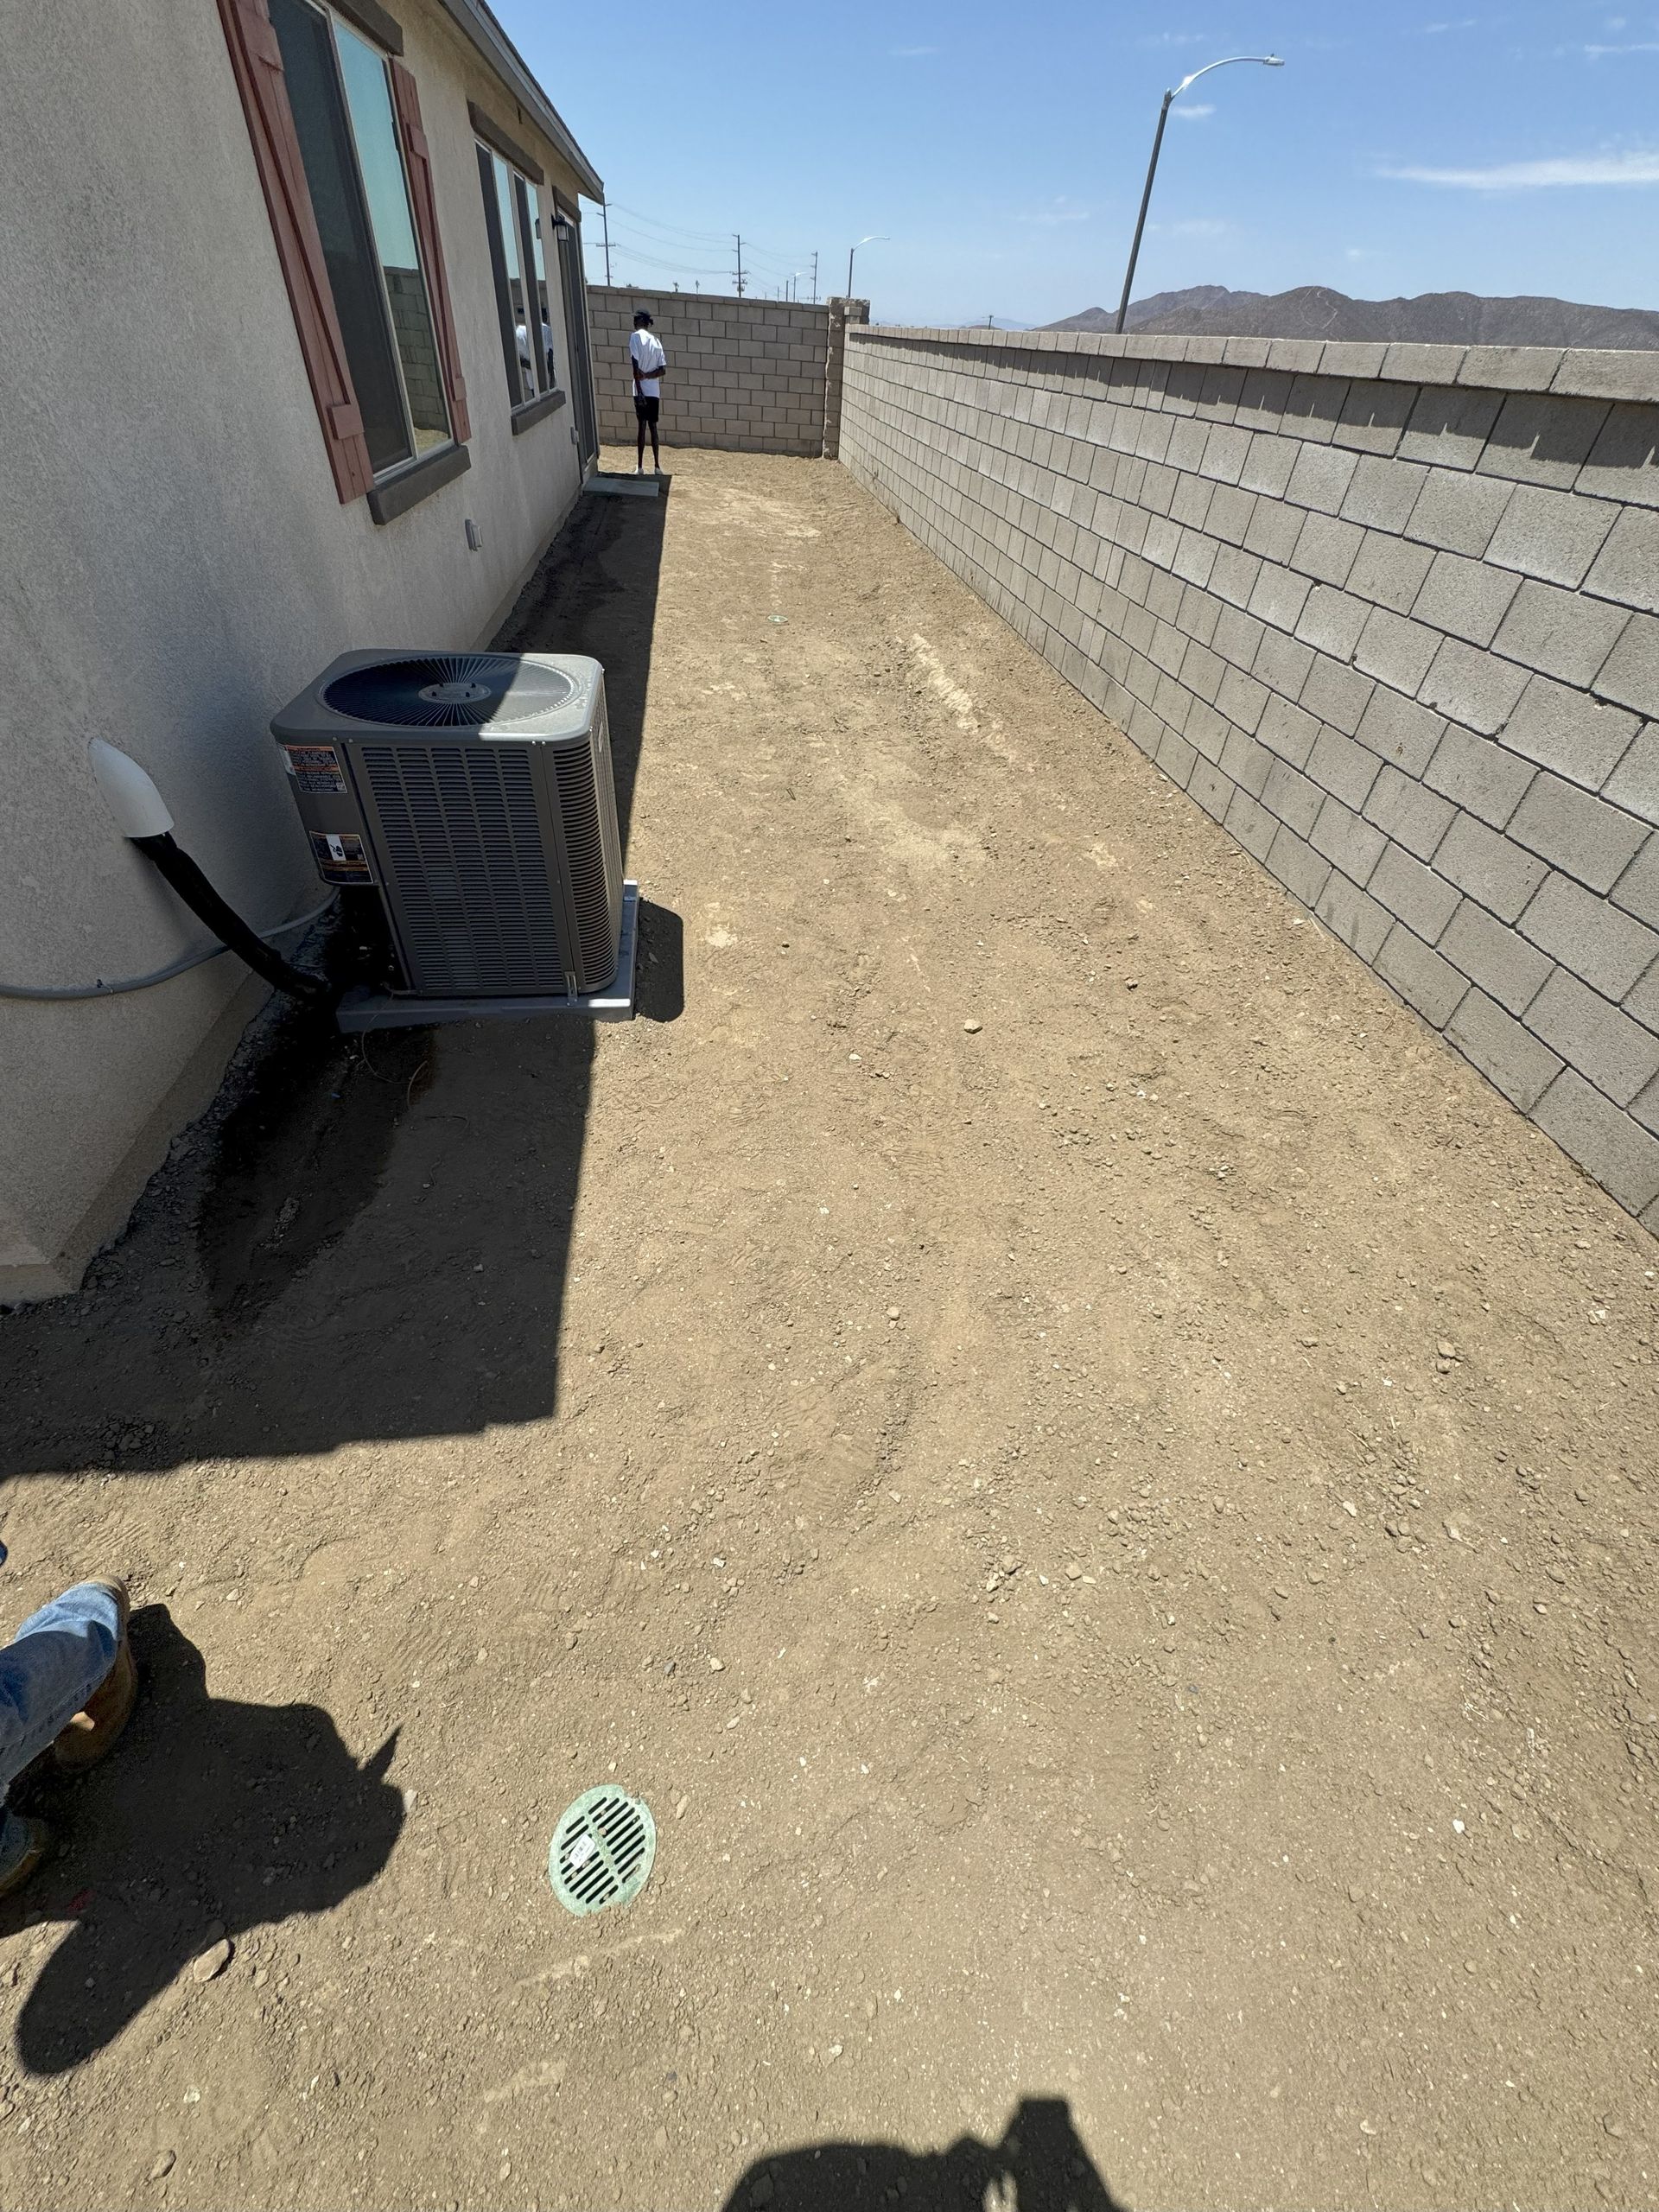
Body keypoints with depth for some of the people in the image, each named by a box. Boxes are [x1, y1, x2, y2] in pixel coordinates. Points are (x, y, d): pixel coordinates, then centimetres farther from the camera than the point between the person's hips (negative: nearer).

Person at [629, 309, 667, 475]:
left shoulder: (636, 337, -5)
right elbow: (662, 369, 6)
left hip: (642, 390, -5)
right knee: (653, 427, 9)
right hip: (655, 391, 5)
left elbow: (636, 366, -15)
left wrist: (639, 390, -16)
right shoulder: (656, 340, 13)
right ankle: (657, 466, 6)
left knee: (642, 426, -5)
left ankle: (640, 467, -6)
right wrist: (647, 375, -4)